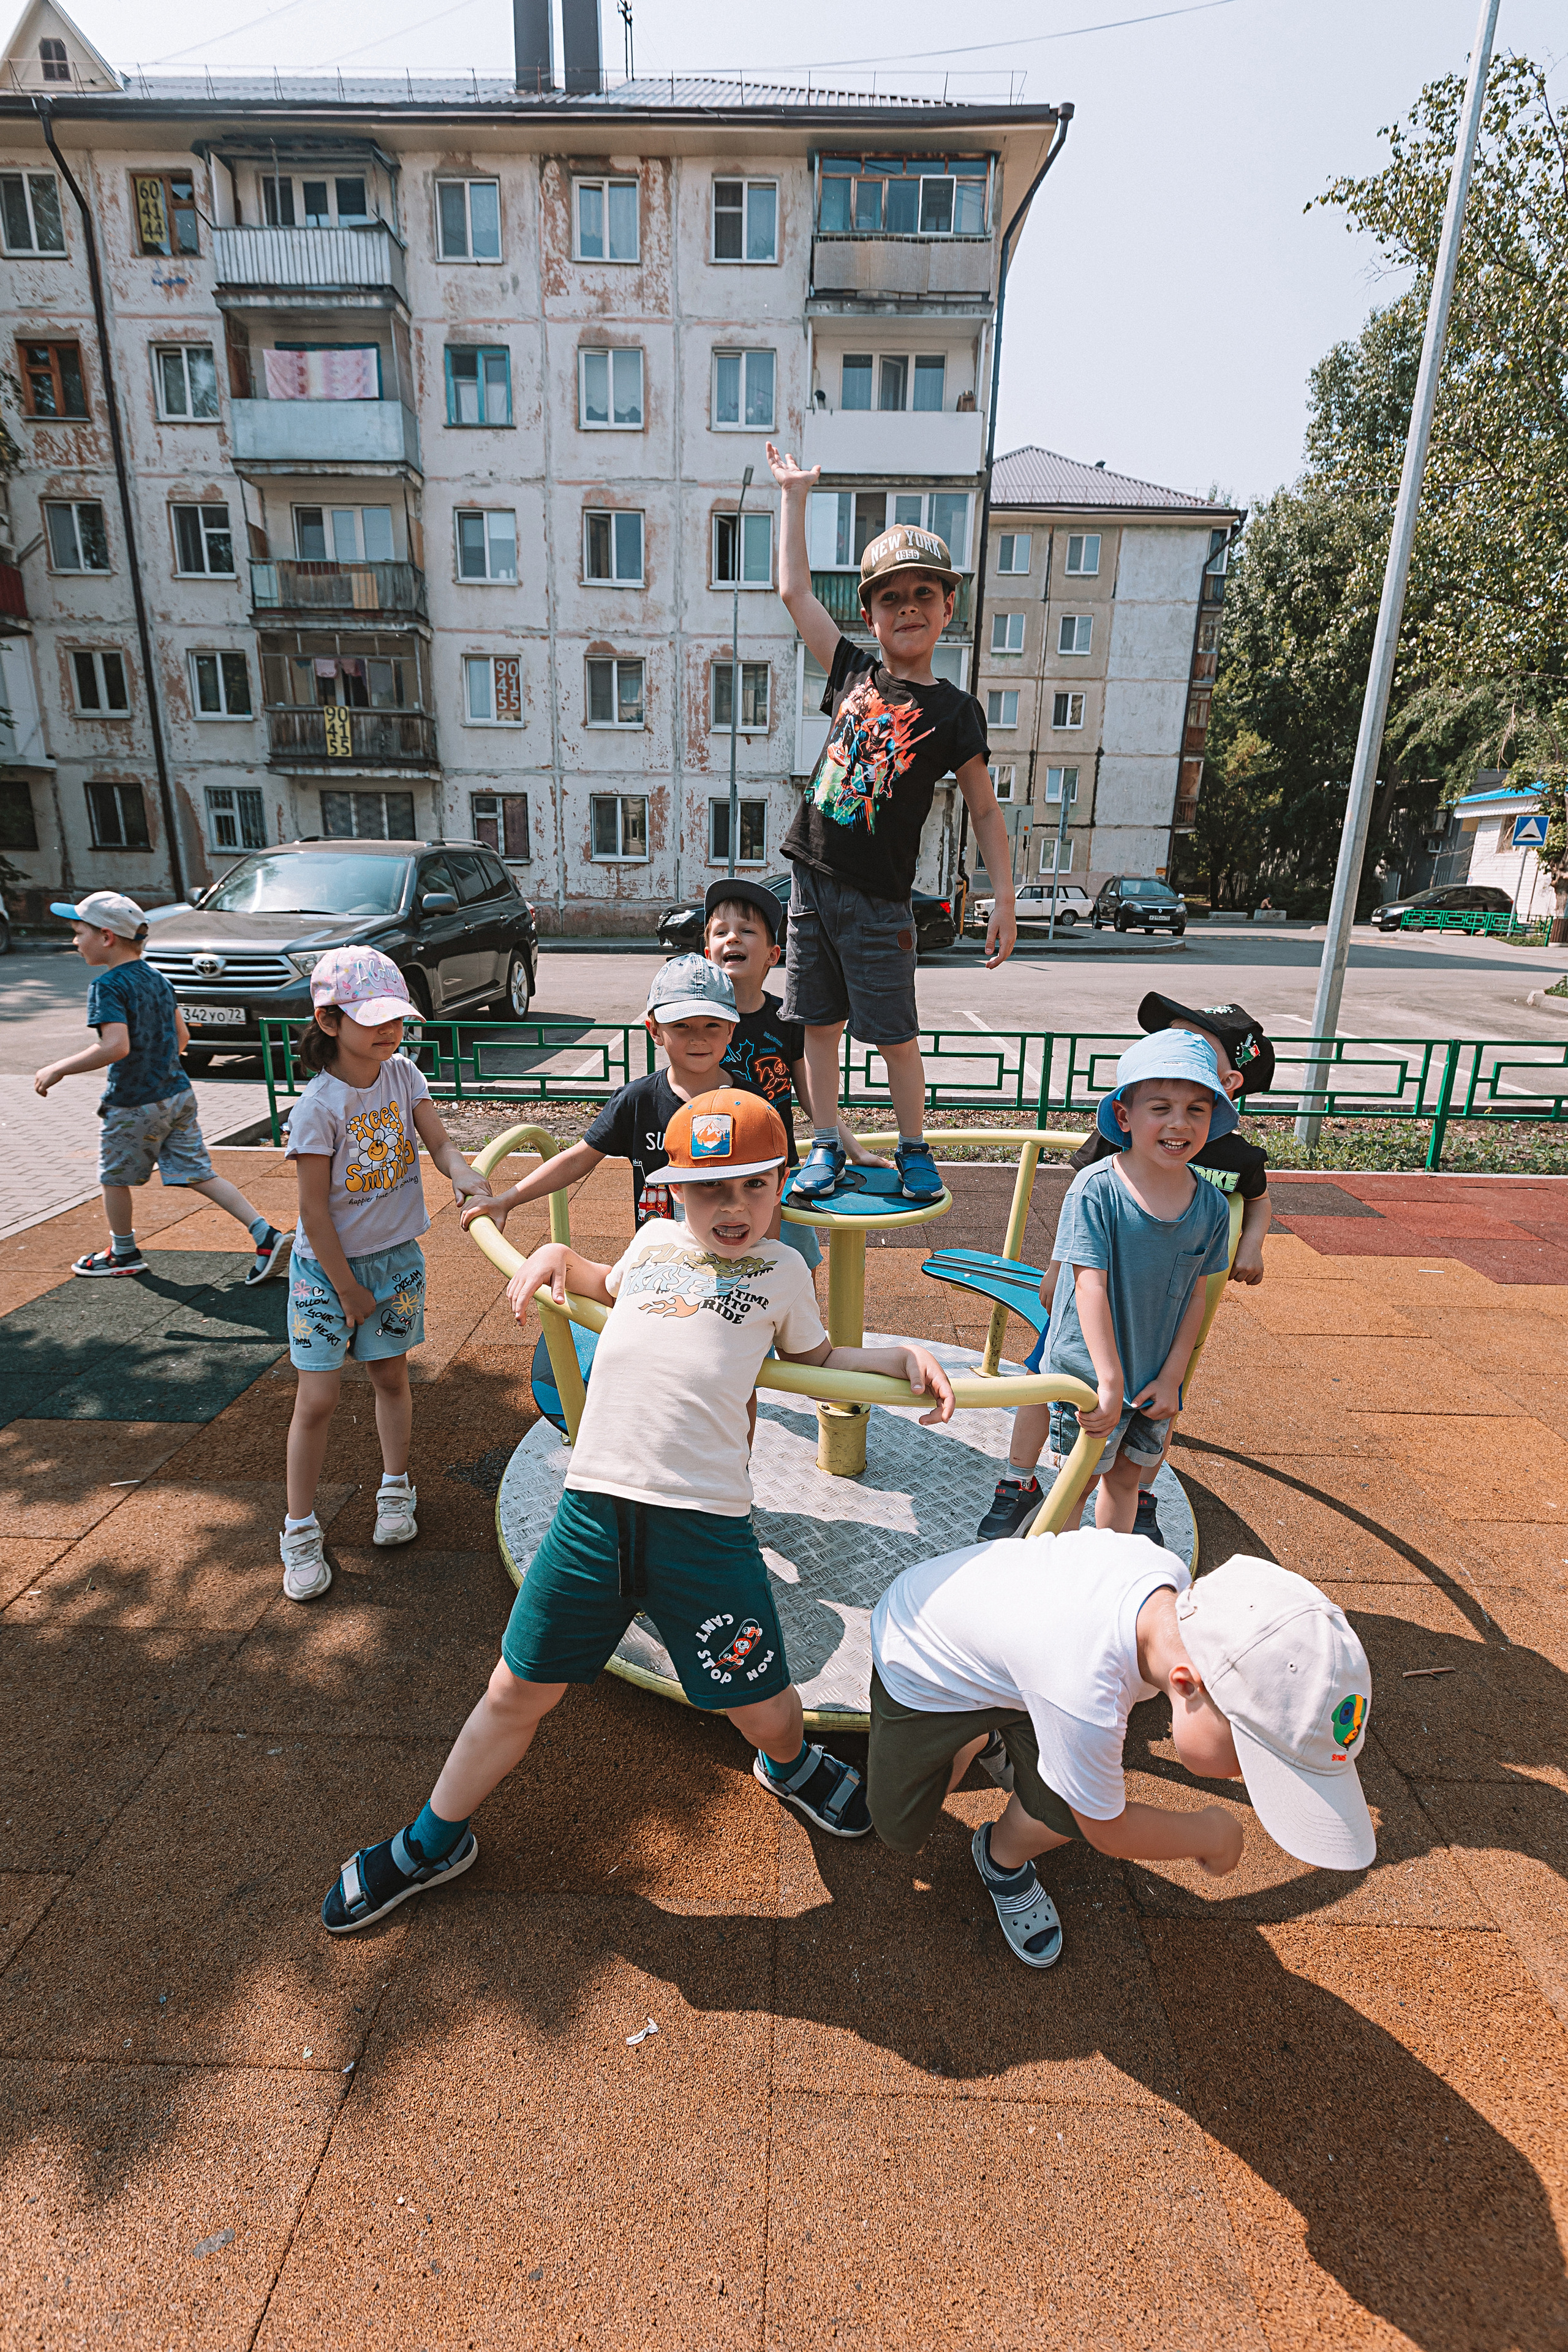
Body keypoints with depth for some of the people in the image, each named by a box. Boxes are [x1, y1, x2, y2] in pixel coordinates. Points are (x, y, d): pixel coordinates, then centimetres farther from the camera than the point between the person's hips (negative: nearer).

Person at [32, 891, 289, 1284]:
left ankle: (124, 1253, 32)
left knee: (114, 1177, 15)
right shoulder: (156, 978, 8)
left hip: (133, 1106, -7)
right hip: (178, 1094, 7)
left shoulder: (107, 986, -17)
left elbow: (115, 1047, -29)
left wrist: (58, 1070, -20)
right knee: (198, 1173, 8)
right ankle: (264, 1233, -3)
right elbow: (182, 1037, 14)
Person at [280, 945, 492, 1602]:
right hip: (328, 1265, -4)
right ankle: (301, 1531, 17)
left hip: (396, 1256, 5)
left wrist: (463, 1174, -31)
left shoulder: (402, 1073, -4)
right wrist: (347, 1287, -13)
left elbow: (438, 1140, -8)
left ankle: (395, 1491, 37)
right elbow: (314, 1209, -17)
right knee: (317, 1400, 1)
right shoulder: (319, 1105, -21)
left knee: (391, 1376, 17)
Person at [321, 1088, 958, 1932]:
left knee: (760, 1704, 8)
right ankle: (434, 1843, 39)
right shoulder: (655, 1238, 13)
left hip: (704, 1522, -1)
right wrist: (556, 1255, 18)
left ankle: (789, 1765, 46)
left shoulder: (782, 1270, 9)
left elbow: (815, 1356, 23)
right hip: (592, 1505, 2)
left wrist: (903, 1356, 9)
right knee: (518, 1690, 12)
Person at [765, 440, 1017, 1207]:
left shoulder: (954, 711, 0)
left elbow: (985, 812, 2)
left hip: (878, 899, -4)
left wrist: (1005, 901, -4)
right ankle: (826, 1147, 21)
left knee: (894, 1035, 1)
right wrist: (795, 494, 21)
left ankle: (914, 1150, 19)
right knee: (817, 1024, 8)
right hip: (812, 880, 4)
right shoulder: (854, 671, 10)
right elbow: (795, 591, 17)